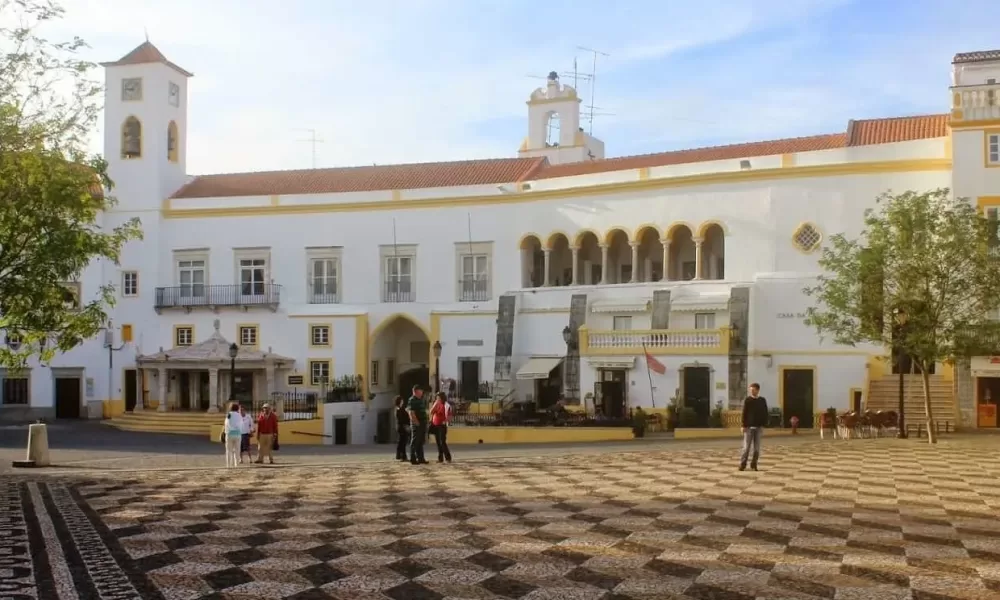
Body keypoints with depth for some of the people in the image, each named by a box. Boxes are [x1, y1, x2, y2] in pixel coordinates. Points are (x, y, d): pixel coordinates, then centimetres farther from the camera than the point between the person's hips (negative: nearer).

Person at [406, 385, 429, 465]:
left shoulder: (422, 400, 15)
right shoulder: (412, 400, -11)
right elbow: (411, 413, -18)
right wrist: (416, 422, -21)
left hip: (423, 423, 9)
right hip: (416, 424, -9)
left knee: (421, 442, 12)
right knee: (415, 442, -4)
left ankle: (420, 458, 18)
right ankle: (413, 459, 0)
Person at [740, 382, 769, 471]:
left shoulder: (762, 400, 5)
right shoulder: (747, 400, -1)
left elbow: (765, 413, 7)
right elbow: (744, 413, -2)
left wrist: (763, 425, 0)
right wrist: (744, 425, -8)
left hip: (758, 427, 2)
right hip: (749, 426, -2)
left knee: (757, 447, 3)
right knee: (746, 447, -4)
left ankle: (754, 464, 11)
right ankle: (742, 465, 0)